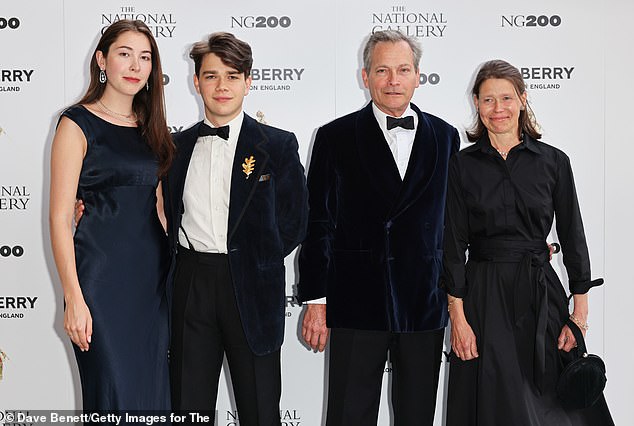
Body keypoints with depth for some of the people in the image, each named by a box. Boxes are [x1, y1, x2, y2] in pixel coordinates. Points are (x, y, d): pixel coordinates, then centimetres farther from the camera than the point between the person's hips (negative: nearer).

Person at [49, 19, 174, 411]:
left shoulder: (151, 127, 13)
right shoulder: (78, 124, -5)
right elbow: (60, 217, -9)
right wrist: (74, 299, -15)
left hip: (154, 274, 6)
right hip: (102, 276, -6)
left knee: (154, 391, 11)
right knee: (115, 393, 0)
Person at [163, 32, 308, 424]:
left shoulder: (277, 145, 0)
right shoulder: (179, 146, 10)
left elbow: (295, 219, 0)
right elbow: (171, 212, 16)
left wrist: (256, 260, -2)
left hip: (251, 289, -3)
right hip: (191, 285, 3)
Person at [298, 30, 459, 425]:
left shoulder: (445, 136, 8)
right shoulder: (336, 137, 0)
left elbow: (452, 218, 11)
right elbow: (318, 225, -2)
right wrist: (315, 300, -5)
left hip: (426, 304, 3)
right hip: (358, 302, -2)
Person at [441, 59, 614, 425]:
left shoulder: (554, 161, 3)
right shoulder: (463, 165, 1)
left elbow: (573, 238, 3)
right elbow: (454, 244, -2)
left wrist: (580, 312, -2)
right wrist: (458, 317, -8)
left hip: (541, 292, 1)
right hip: (484, 296, -1)